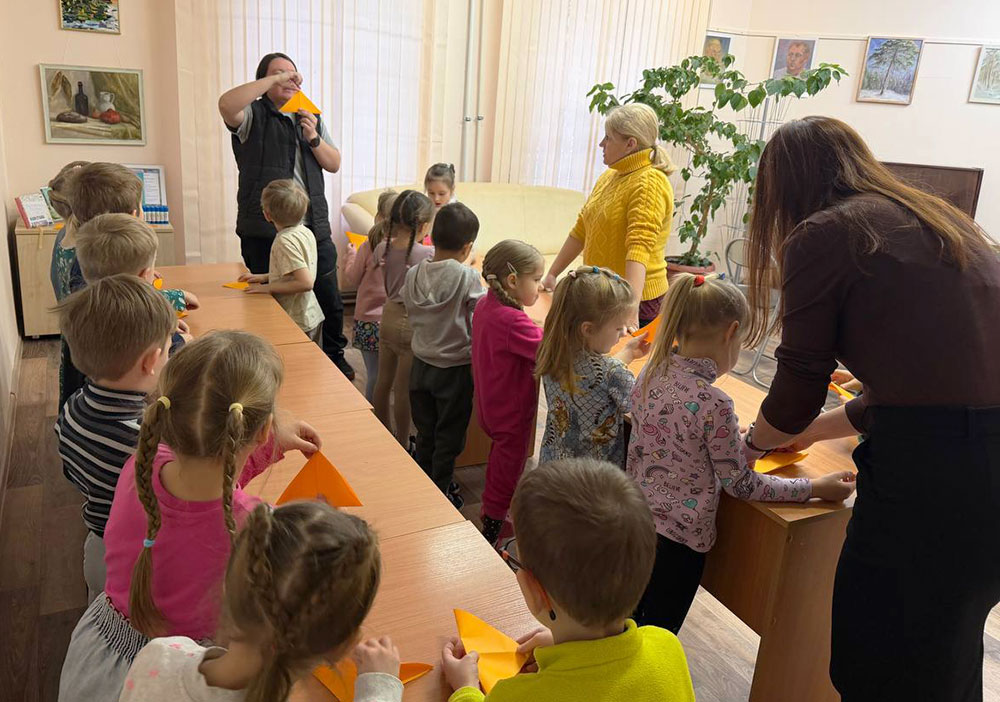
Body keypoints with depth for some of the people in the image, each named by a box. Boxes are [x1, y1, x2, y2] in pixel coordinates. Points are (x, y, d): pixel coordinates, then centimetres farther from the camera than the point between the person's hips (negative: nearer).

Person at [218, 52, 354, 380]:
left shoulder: (312, 117, 17)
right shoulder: (253, 116, 0)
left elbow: (334, 164, 12)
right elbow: (226, 104, -24)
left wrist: (314, 138, -7)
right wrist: (275, 78, -19)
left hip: (314, 228, 5)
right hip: (264, 231, -4)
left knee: (330, 300, 11)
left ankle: (335, 356, 31)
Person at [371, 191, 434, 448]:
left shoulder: (383, 248, -4)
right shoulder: (429, 255, -21)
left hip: (388, 318, 7)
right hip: (411, 324, -7)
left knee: (384, 381, 18)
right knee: (403, 388, 4)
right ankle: (402, 445, 19)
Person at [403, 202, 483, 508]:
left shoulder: (413, 274, -6)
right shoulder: (467, 277, -21)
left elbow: (411, 313, 5)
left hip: (421, 365, 5)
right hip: (455, 369, -5)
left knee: (425, 433, 21)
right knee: (448, 437, 13)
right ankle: (441, 493, 25)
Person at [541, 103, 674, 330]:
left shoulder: (648, 184, -14)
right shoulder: (609, 176, 12)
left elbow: (640, 248, -27)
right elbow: (581, 231, 16)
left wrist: (631, 309, -36)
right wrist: (552, 275, 17)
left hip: (637, 301, -7)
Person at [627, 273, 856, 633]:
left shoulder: (652, 373, -4)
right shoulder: (713, 404, -26)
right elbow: (741, 484, -14)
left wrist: (739, 445, 12)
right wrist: (815, 488, -6)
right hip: (678, 538, -7)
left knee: (631, 627, 25)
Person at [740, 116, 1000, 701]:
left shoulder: (821, 234, -4)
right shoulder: (942, 221, 19)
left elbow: (799, 385, -1)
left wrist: (755, 440, 21)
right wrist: (813, 429, 34)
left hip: (932, 470, -8)